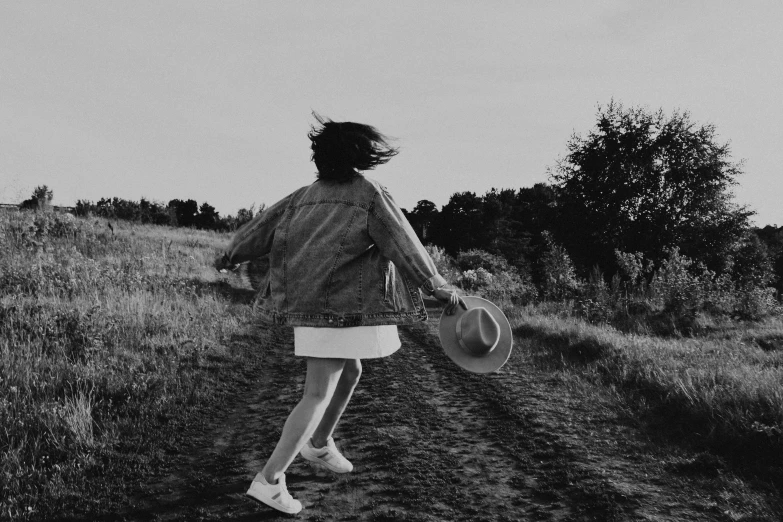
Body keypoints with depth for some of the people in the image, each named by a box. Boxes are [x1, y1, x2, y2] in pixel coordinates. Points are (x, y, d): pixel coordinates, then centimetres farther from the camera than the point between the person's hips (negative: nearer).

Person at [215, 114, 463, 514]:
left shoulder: (304, 196, 8)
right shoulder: (371, 196, -9)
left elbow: (263, 226, 14)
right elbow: (405, 247, -11)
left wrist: (231, 255, 32)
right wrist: (442, 289, -4)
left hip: (311, 301, 7)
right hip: (344, 306, -7)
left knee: (350, 370, 26)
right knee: (318, 395, -4)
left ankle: (319, 443, 39)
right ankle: (269, 480, -5)